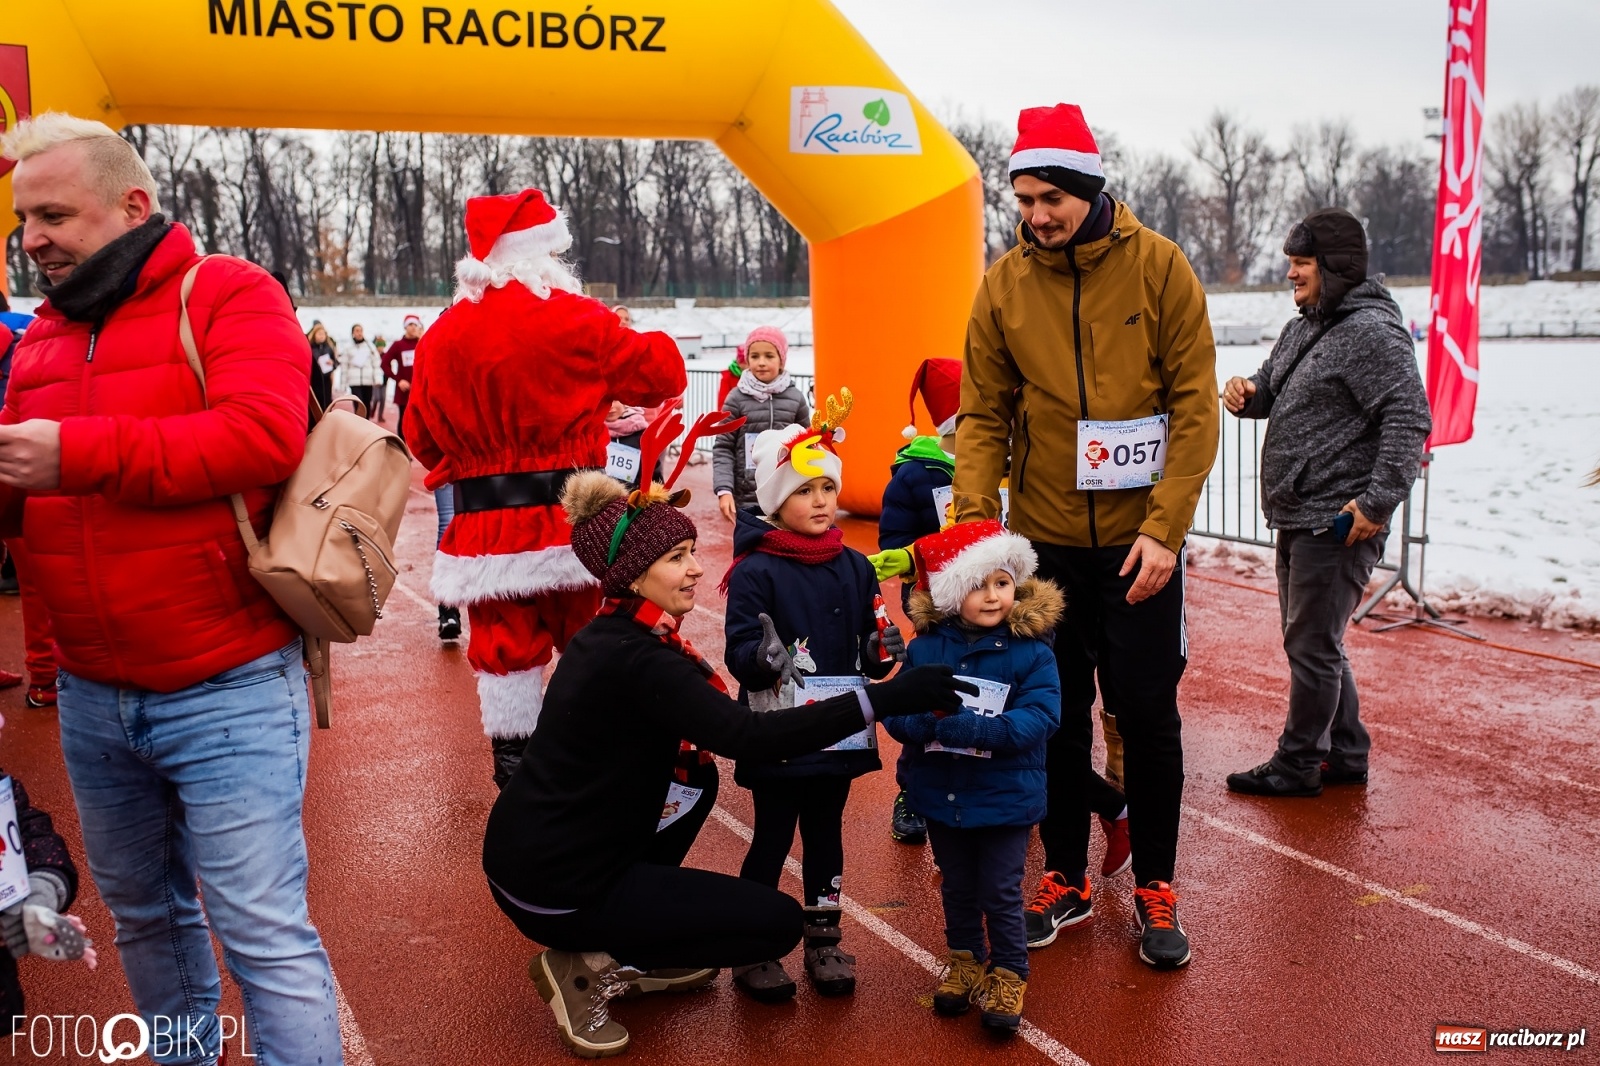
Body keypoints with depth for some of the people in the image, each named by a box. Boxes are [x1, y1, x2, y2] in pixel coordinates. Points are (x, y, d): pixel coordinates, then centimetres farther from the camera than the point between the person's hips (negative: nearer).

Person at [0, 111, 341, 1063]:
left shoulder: (228, 294, -6)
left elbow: (264, 434, -23)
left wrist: (77, 454, -23)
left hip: (228, 694, -7)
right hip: (91, 698, 7)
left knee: (265, 934, -3)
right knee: (142, 912, 20)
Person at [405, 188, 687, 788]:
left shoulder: (443, 336, 3)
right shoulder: (576, 320, -9)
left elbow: (423, 436, 9)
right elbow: (663, 376, -1)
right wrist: (644, 341, 20)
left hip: (485, 524, 3)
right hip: (568, 515, -2)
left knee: (505, 645, 10)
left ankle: (513, 767, 16)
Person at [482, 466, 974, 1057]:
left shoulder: (610, 634, 6)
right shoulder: (633, 659, -23)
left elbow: (711, 712, 11)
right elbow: (747, 736, -32)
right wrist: (885, 699, -33)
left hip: (537, 848, 9)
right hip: (554, 888, -9)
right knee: (779, 922, -1)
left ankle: (629, 953, 19)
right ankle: (591, 965, 0)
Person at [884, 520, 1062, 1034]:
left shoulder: (1031, 651, -13)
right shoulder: (926, 648, -5)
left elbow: (1039, 717, -21)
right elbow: (896, 710, -8)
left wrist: (979, 728, -33)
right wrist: (931, 721, -30)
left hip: (1005, 798, -3)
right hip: (941, 795, 3)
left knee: (1000, 894, 6)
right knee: (957, 888, 20)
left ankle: (1009, 974, 25)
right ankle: (965, 959, 40)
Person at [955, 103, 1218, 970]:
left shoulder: (1158, 267, -6)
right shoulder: (1004, 284, 0)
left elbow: (1194, 405, -8)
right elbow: (983, 413, 1)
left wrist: (1165, 528, -15)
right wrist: (973, 518, -13)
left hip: (1138, 540, -2)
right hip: (1044, 539, 2)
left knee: (1147, 717, 5)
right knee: (1055, 718, 11)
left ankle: (1155, 888, 22)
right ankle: (1065, 879, 27)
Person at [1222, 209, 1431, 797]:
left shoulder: (1372, 332, -14)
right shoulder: (1303, 328, 15)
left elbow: (1409, 420, -21)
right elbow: (1274, 392, 25)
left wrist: (1379, 502, -25)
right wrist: (1247, 392, 0)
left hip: (1338, 523, -10)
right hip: (1297, 520, 10)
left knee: (1312, 647, 0)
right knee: (1311, 642, 17)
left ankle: (1297, 765, 12)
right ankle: (1346, 754, 30)